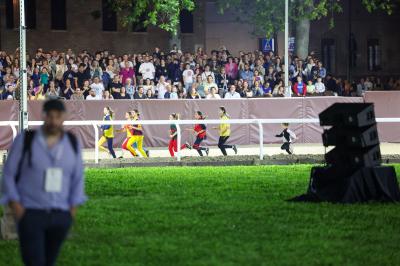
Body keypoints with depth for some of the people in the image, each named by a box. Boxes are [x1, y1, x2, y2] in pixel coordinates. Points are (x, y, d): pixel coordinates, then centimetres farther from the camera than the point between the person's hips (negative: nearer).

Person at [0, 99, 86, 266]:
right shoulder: (25, 140, -7)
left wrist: (73, 208, 1)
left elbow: (77, 177, 10)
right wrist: (15, 205, -13)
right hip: (30, 214, -4)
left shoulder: (72, 143, 2)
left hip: (60, 216, 4)